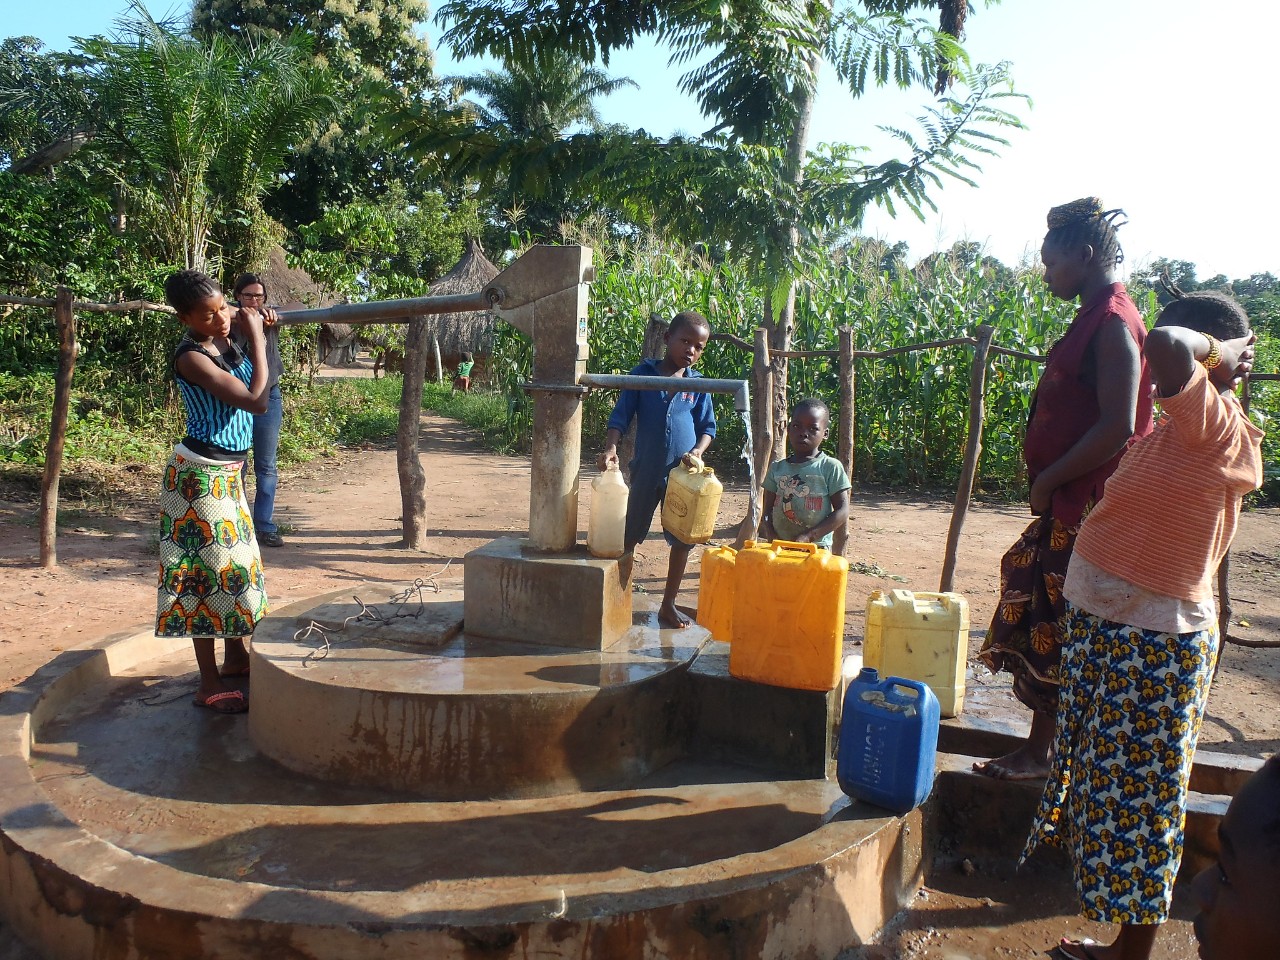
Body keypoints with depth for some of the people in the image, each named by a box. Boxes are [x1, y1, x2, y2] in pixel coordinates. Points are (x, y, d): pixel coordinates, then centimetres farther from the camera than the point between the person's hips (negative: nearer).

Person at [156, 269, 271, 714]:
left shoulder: (227, 342, 3)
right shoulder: (192, 356, -21)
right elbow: (254, 400, -26)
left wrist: (257, 332, 5)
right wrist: (255, 336, -18)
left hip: (227, 472, 9)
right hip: (201, 476, -9)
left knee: (239, 561, 17)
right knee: (209, 571, -4)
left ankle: (235, 656, 33)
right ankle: (210, 684, 5)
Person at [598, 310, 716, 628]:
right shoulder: (643, 374, -4)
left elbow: (707, 427, 6)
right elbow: (621, 415, -5)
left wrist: (698, 451, -14)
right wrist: (610, 448, -20)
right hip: (646, 471, -1)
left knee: (682, 540, 7)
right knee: (629, 536, 9)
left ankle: (668, 605, 22)